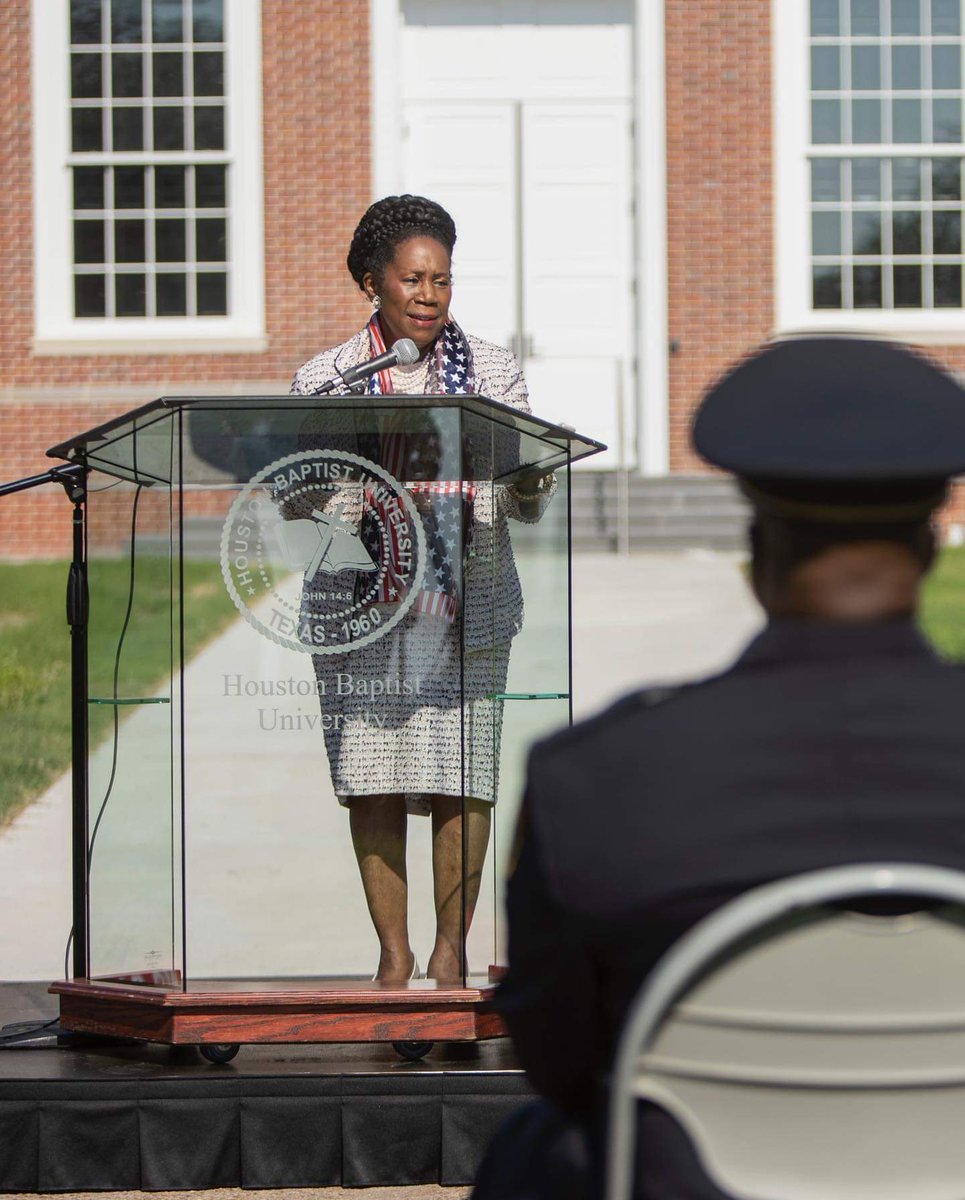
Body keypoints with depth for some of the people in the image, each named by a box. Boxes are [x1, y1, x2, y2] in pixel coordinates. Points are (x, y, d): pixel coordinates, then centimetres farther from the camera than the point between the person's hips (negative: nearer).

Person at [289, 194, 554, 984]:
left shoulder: (494, 371, 10)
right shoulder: (325, 379, 7)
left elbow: (528, 506, 7)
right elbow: (299, 497, 5)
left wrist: (529, 482, -17)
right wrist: (360, 503, -15)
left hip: (468, 611, 0)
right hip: (363, 610, 0)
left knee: (462, 779, -4)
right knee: (371, 778, -2)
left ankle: (452, 947, 9)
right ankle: (393, 950, 9)